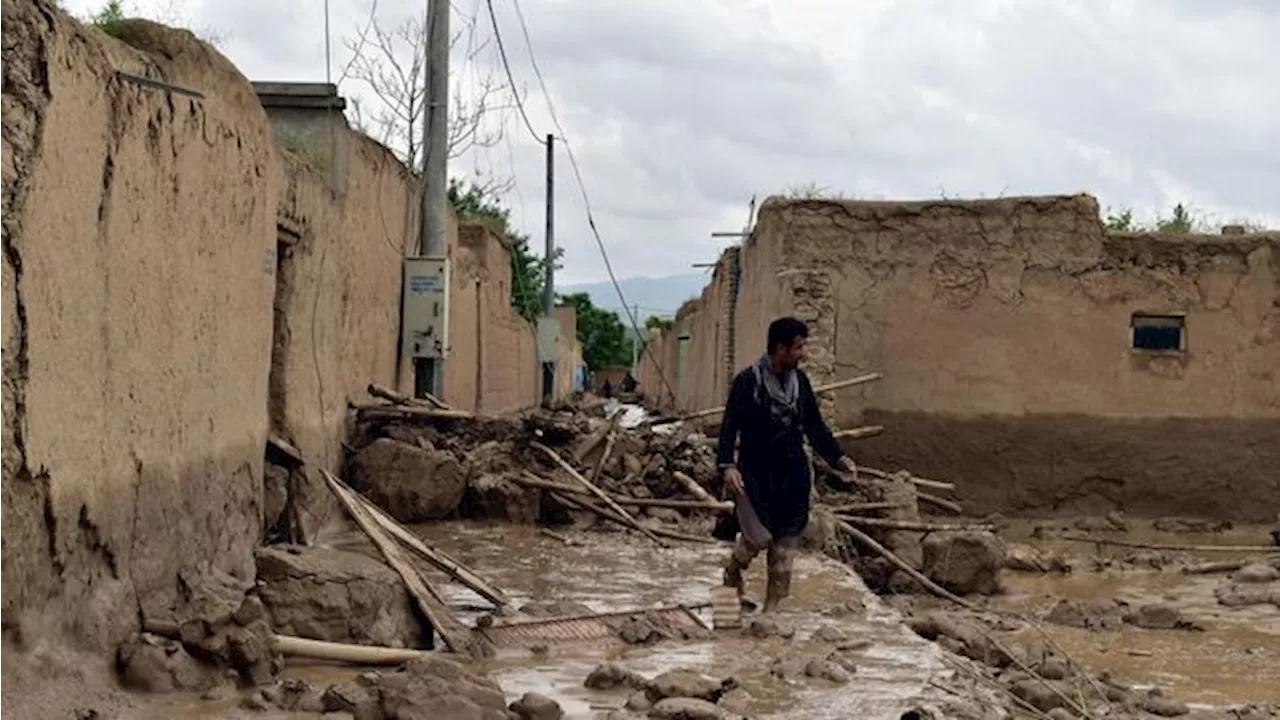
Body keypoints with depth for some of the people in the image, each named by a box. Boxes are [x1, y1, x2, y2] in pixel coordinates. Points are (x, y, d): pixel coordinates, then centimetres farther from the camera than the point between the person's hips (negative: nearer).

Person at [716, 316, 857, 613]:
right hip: (756, 474, -5)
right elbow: (730, 425, -14)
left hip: (793, 475, 5)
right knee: (758, 537, -11)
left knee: (786, 544, 4)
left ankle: (771, 608, 14)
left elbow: (815, 425, 17)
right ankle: (734, 576, 21)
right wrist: (727, 465, -27)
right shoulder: (748, 381, -10)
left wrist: (838, 457, 11)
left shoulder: (800, 381, 8)